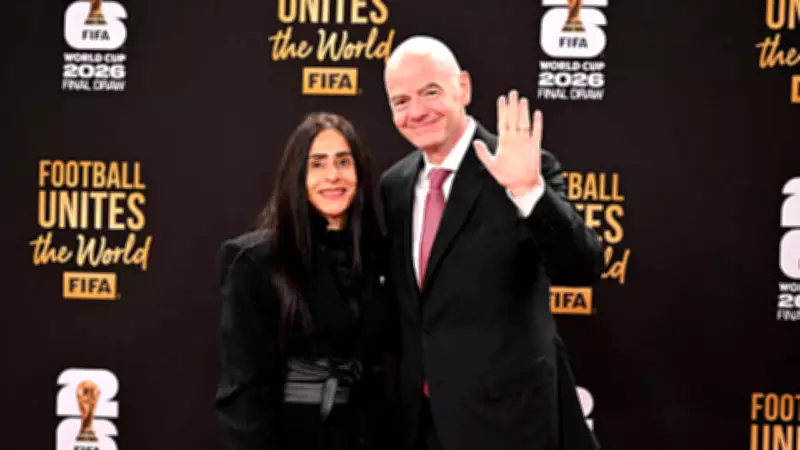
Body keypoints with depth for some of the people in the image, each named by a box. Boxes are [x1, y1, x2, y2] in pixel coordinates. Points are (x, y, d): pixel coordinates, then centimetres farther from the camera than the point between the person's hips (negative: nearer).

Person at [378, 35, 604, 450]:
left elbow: (583, 268, -22)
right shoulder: (394, 184, 6)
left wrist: (528, 189, -36)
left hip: (506, 411, -5)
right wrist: (404, 395, 10)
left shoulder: (526, 171, -12)